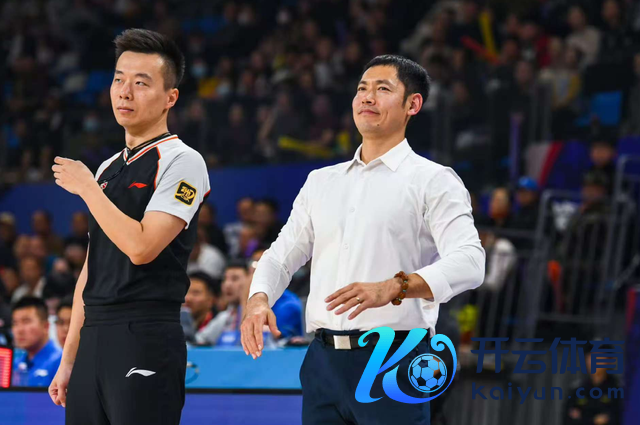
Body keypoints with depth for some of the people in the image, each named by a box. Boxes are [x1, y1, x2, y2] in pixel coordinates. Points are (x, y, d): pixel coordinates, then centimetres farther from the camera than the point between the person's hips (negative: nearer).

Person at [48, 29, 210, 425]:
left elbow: (140, 247, -18)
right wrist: (69, 359, 17)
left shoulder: (182, 162, -5)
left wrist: (86, 188, -7)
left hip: (146, 342, -7)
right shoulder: (107, 169, 19)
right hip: (93, 344, 7)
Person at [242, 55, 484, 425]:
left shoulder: (434, 181, 0)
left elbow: (468, 262, -14)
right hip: (324, 361, 5)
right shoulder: (321, 181, 19)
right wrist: (259, 299, -3)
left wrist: (392, 287, -30)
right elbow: (283, 255, 21)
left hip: (393, 363, -5)